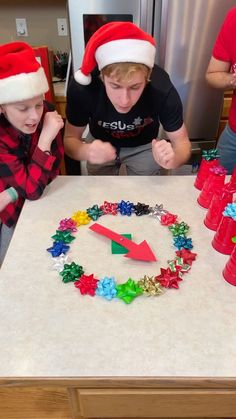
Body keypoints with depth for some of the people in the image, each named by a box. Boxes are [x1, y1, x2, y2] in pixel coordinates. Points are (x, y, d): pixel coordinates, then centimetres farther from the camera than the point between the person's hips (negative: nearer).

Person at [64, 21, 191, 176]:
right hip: (101, 144, 1)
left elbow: (182, 143, -23)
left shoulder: (162, 89, -34)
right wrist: (86, 151, -45)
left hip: (144, 146, 0)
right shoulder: (81, 86, -35)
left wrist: (172, 159, -46)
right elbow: (70, 139, -22)